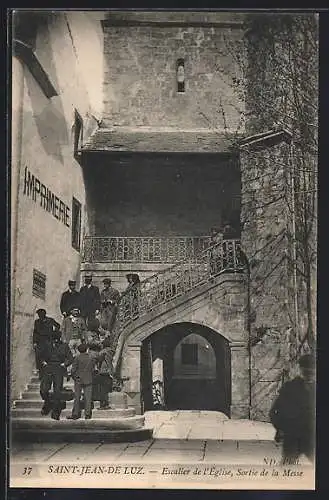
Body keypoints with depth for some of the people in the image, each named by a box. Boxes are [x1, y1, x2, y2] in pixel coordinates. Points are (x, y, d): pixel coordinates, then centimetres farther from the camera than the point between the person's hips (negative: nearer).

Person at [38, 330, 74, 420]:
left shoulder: (64, 346, 4)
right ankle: (47, 402, 22)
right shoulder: (46, 345, 6)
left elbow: (70, 358, 10)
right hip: (47, 370, 1)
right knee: (43, 390, -9)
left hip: (59, 370, -1)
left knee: (57, 391, -6)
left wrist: (64, 364, -3)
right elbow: (40, 355, 20)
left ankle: (55, 412, 3)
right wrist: (43, 362, 5)